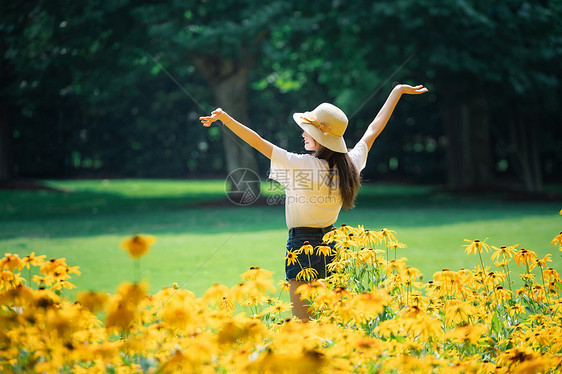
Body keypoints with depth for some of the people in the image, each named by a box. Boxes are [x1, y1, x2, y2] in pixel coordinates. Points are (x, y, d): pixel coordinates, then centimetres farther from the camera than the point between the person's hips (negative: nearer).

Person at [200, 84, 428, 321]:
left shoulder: (300, 165, -17)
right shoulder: (349, 165, 0)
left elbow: (257, 142, -20)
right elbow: (374, 128, 13)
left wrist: (224, 117, -18)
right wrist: (398, 91, 24)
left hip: (303, 246, -6)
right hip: (331, 245, 6)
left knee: (303, 324, -2)